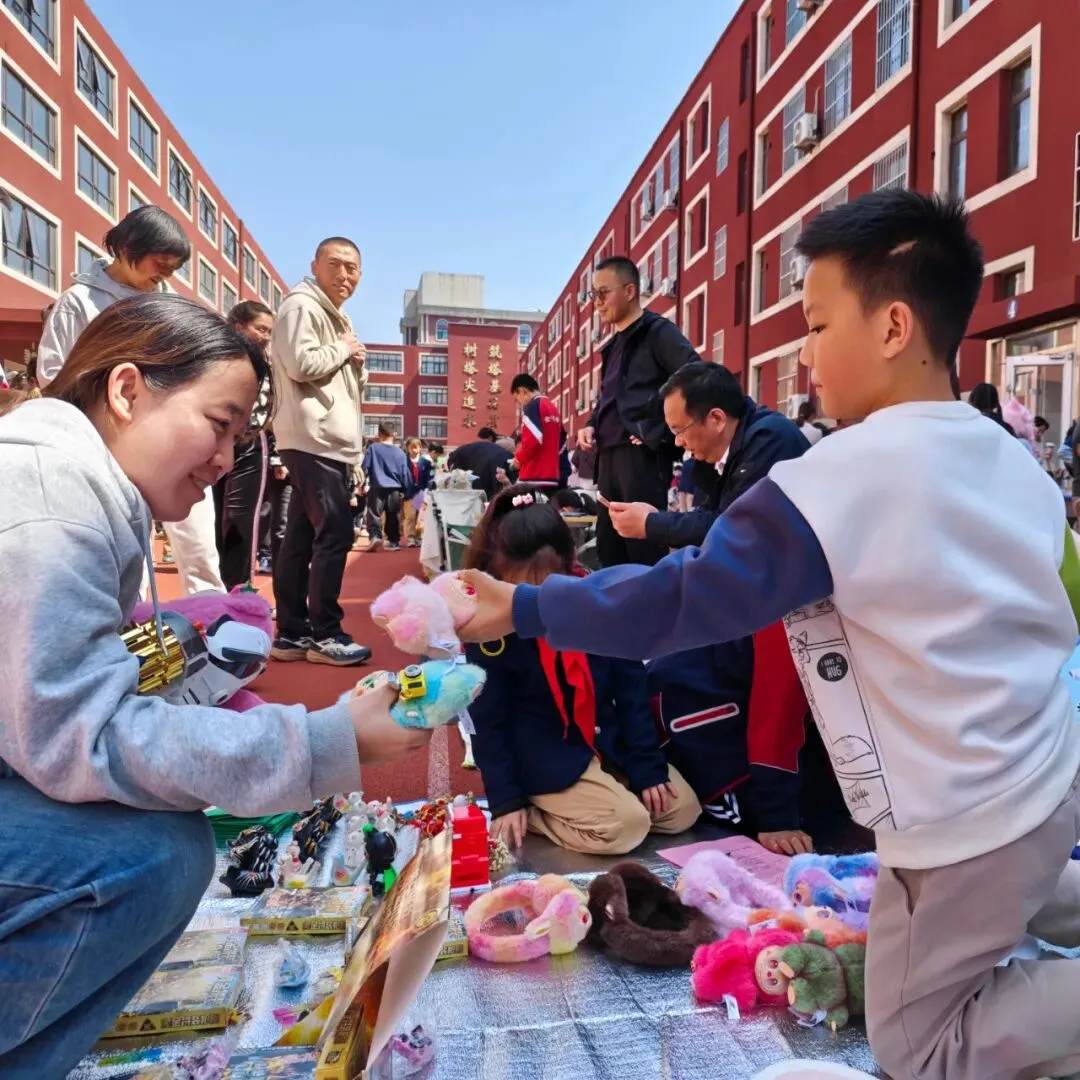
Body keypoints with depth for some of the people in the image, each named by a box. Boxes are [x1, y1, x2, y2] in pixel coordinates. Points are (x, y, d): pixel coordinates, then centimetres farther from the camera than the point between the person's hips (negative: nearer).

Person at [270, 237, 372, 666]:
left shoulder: (337, 315, 25)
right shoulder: (302, 305, -6)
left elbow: (349, 382, 28)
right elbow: (301, 365, -21)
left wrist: (358, 361, 7)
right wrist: (344, 348, -6)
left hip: (331, 443, 10)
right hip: (313, 441, -10)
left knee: (302, 537, 8)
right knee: (335, 534, -11)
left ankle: (292, 634, 12)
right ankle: (324, 635, -4)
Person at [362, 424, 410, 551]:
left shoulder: (372, 448, -1)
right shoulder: (400, 452, 5)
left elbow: (365, 468, -1)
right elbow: (404, 473, 9)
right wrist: (403, 490, 19)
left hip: (377, 488, -2)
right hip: (395, 489, 2)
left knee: (374, 514, 0)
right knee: (393, 516, 11)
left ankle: (375, 536, -20)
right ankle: (394, 541, 14)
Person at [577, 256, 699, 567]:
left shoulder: (657, 331, -4)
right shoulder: (614, 346, 22)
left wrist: (663, 433, -17)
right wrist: (591, 424, 11)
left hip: (644, 455, -9)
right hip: (610, 457, 9)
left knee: (645, 549, -8)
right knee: (609, 547, 11)